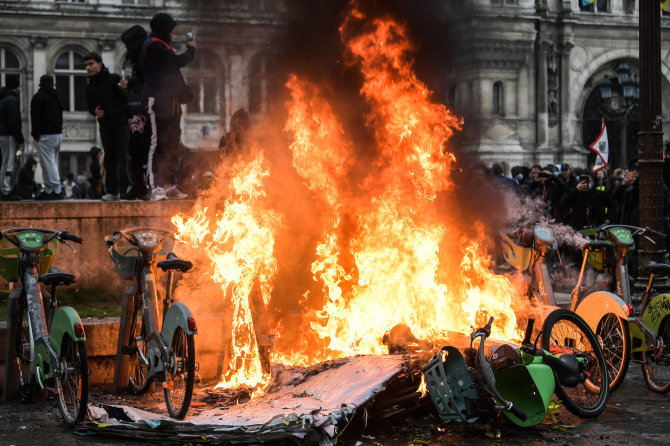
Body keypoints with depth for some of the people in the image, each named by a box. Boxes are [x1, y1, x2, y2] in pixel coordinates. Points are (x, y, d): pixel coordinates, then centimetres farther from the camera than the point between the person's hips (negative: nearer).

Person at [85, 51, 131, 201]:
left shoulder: (114, 79, -5)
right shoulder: (90, 87, 10)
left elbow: (128, 100, -4)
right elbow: (90, 106, 20)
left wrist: (124, 90, -26)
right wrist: (94, 111, -3)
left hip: (121, 123, -5)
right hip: (105, 126, 5)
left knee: (123, 157, -7)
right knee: (110, 160, 5)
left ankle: (125, 188, -5)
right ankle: (112, 191, 8)